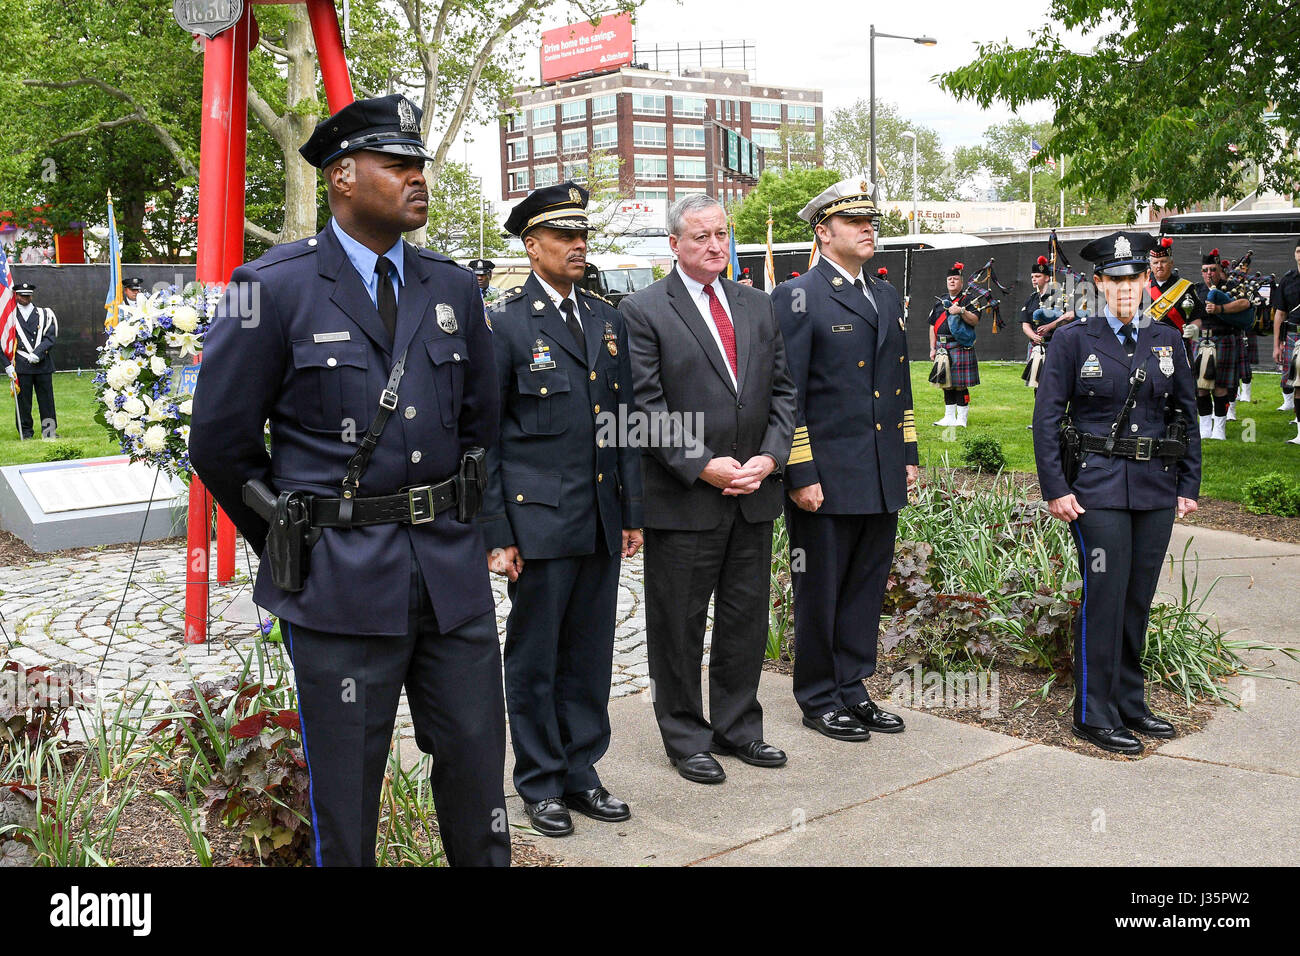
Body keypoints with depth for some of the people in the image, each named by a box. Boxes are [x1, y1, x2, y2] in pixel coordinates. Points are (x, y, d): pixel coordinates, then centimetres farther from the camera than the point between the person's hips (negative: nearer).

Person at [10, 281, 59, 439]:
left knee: (46, 399, 3)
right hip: (21, 366, -1)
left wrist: (37, 354, -12)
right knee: (23, 400, 1)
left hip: (43, 365, 1)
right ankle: (25, 432, 8)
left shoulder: (44, 314, 10)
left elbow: (50, 338, 1)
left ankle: (49, 431, 10)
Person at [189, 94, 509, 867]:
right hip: (339, 577, -4)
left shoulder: (454, 289, 8)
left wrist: (453, 522, 14)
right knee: (346, 783, 10)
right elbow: (222, 444, -4)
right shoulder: (275, 288, -7)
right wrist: (296, 544, 2)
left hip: (453, 570, 4)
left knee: (476, 763, 14)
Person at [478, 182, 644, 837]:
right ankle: (541, 784, 21)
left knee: (590, 656, 13)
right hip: (538, 519, -5)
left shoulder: (608, 321, 12)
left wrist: (633, 512, 11)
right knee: (534, 659, 6)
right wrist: (496, 534, -9)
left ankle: (581, 773, 26)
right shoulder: (504, 325, -5)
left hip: (602, 521, 5)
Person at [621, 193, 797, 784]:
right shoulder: (643, 311, -6)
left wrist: (770, 456, -5)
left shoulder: (757, 306, 12)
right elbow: (645, 406, -11)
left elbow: (782, 391, 10)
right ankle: (685, 738, 22)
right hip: (682, 500, -5)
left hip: (754, 494, 5)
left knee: (746, 619, 14)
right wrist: (703, 467, -17)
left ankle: (737, 727, 30)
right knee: (679, 625, 6)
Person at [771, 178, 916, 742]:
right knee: (820, 593, 5)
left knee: (867, 589, 14)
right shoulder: (798, 298, -9)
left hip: (883, 479, 7)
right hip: (826, 479, -7)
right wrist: (800, 475, -16)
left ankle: (852, 690, 27)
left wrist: (908, 454, 15)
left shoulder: (887, 297, 14)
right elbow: (786, 394, -12)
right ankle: (819, 701, 19)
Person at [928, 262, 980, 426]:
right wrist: (933, 348, 9)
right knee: (946, 384, 8)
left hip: (961, 348, -5)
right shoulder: (940, 302, 17)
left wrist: (961, 311, -24)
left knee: (960, 385, -5)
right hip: (942, 348, 5)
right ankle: (949, 417, 15)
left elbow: (975, 320, -9)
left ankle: (961, 418, 1)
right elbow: (933, 326, 17)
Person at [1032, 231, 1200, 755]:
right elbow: (1047, 417, -3)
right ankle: (1095, 715, 7)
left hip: (1156, 490, 4)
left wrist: (1188, 485, 8)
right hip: (1098, 489, -4)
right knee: (1104, 596, -4)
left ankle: (1130, 703, 24)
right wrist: (1055, 489, -9)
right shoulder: (1073, 340, -1)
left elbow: (1186, 415, 14)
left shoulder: (1167, 339, 10)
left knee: (1139, 598, 10)